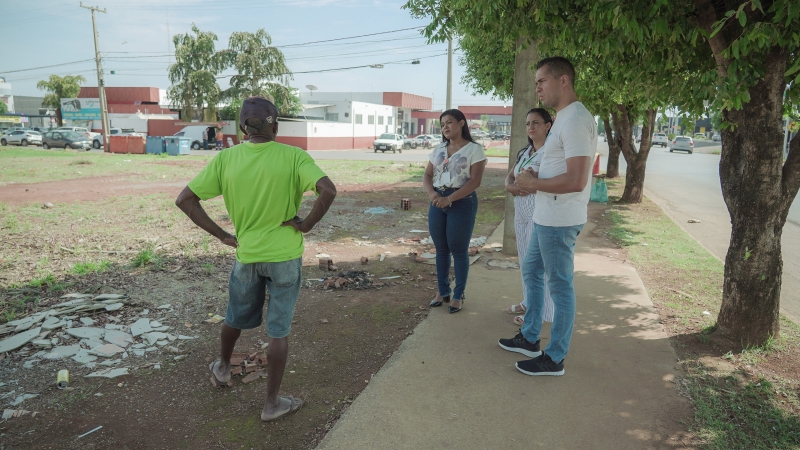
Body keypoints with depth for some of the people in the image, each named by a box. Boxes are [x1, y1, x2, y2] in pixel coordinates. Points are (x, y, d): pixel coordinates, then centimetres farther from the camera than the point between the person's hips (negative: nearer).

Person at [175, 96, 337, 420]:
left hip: (246, 253, 3)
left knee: (235, 318, 27)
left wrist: (221, 235, 0)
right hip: (285, 256, -3)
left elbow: (185, 200, -5)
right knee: (278, 331, 10)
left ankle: (222, 369, 53)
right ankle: (272, 403, 23)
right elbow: (328, 191, -27)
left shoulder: (226, 159, -5)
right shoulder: (293, 156, -13)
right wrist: (307, 224, -13)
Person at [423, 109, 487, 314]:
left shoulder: (474, 149, -5)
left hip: (462, 202, -5)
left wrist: (449, 199, -20)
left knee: (458, 250, 2)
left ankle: (458, 295, 14)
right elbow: (427, 176, 10)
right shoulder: (438, 149, 12)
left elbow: (475, 181, -13)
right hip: (438, 202, 5)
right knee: (441, 248, 11)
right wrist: (432, 193, -11)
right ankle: (442, 291, 25)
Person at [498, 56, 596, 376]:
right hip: (546, 216, 11)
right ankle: (530, 339, 34)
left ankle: (554, 358, 16)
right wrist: (532, 181, 5)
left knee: (560, 287, 1)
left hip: (559, 220, -11)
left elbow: (576, 181, -28)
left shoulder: (575, 120, -19)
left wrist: (533, 183, -15)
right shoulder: (565, 118, 15)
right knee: (531, 272, 20)